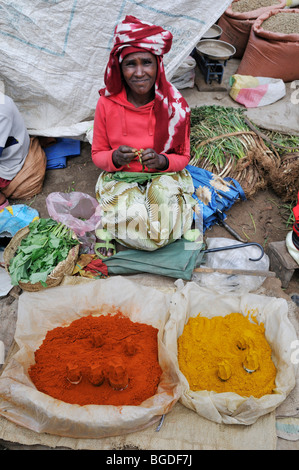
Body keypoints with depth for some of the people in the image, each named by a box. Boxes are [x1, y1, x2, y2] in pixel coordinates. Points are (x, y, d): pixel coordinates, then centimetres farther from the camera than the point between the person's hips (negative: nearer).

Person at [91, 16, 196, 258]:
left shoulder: (175, 105, -10)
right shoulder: (107, 104, -10)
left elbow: (183, 157, -1)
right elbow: (97, 154, 0)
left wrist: (162, 161, -25)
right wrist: (115, 158, -24)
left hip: (165, 176, 2)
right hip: (120, 179, -1)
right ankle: (109, 222, 9)